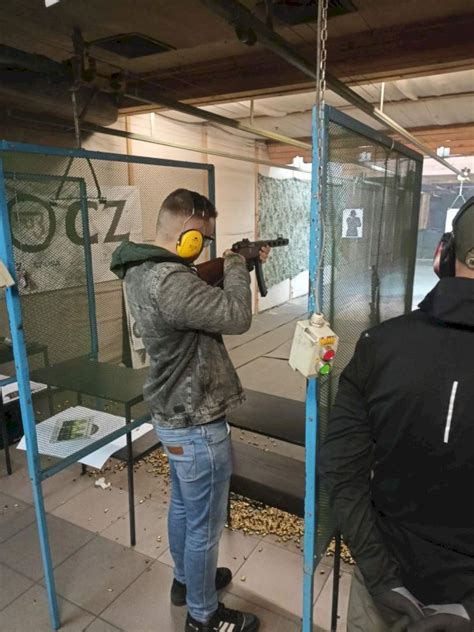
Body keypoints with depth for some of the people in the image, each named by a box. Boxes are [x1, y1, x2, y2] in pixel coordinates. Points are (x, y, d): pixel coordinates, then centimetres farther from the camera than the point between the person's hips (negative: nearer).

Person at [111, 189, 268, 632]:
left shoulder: (142, 269, 2)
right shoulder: (168, 281, -31)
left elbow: (203, 293, 14)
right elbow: (235, 316, -29)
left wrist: (234, 266, 6)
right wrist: (236, 268, -13)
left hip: (172, 415, 10)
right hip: (197, 424, -10)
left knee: (183, 506, 27)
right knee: (204, 524, 11)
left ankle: (186, 580, 50)